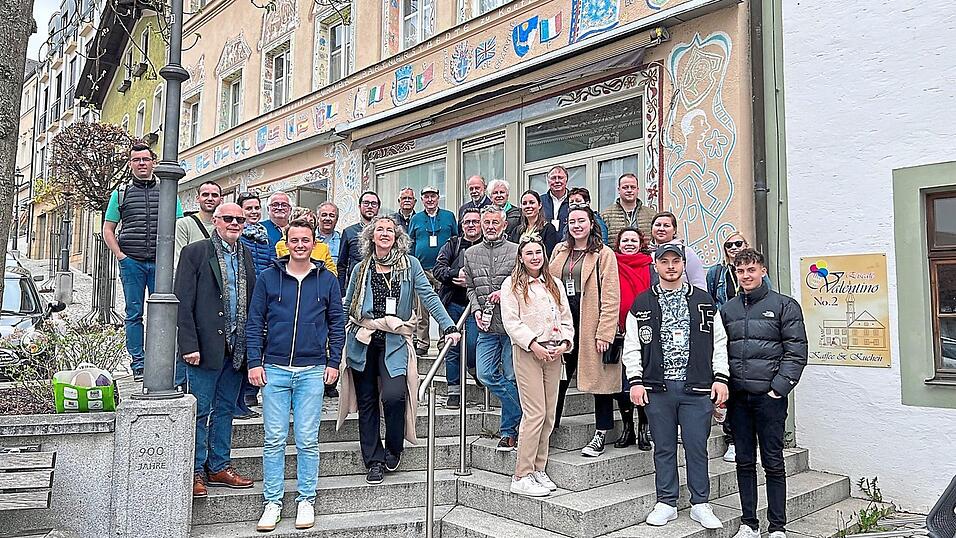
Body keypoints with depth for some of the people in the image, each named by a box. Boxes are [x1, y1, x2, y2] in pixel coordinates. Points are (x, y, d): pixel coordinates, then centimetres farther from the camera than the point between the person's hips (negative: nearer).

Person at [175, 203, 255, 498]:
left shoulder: (246, 256, 12)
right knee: (201, 410, 2)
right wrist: (189, 346, -15)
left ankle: (219, 466, 25)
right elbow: (183, 303, -9)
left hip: (237, 347, 6)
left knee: (225, 408, 14)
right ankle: (195, 471, 14)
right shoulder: (195, 252, -4)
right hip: (207, 346, -5)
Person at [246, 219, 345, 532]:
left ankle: (306, 501, 16)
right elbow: (254, 323, 5)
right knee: (274, 439, 3)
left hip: (313, 371, 0)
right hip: (274, 369, 0)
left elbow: (337, 323, 9)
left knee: (307, 440, 4)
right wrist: (254, 362, -3)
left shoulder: (327, 280, 6)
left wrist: (334, 362, 2)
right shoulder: (268, 278, 5)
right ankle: (273, 502, 15)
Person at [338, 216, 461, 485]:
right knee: (367, 401, 5)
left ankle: (393, 449, 9)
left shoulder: (410, 264, 3)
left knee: (393, 395, -18)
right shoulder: (361, 270, 10)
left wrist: (448, 326, -10)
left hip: (394, 341, -2)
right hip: (363, 342, 3)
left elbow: (429, 297, -1)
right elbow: (347, 308, 15)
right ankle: (374, 460, 18)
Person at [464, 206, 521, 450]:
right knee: (485, 375, -4)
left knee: (512, 378, 1)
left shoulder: (517, 251, 0)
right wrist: (476, 310, 0)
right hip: (487, 328, 4)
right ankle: (525, 408, 15)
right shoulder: (471, 254, 13)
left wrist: (506, 292, -14)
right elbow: (470, 287, 16)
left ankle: (508, 431, 17)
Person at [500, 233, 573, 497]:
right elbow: (511, 321, -8)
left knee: (549, 414, 7)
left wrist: (565, 342, -2)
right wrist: (534, 344, -16)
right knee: (535, 413, -10)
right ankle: (521, 477, -3)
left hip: (553, 354, 6)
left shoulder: (554, 284, 17)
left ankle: (538, 470, 18)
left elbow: (566, 317, 15)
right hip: (527, 352, -6)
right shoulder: (513, 284, 0)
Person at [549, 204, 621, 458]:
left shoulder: (604, 254, -5)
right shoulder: (560, 250, 12)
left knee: (599, 378, 4)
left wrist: (604, 332, -16)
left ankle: (600, 436, 15)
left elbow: (610, 297, -10)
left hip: (592, 325, -5)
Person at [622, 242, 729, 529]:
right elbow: (631, 346, 4)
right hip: (657, 388, 0)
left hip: (697, 388, 0)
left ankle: (700, 504, 18)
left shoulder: (704, 301, 8)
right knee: (664, 448, 9)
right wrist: (636, 381, -3)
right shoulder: (642, 304, 5)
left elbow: (719, 342, 8)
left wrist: (720, 378, 1)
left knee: (697, 447, 5)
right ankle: (666, 503, 20)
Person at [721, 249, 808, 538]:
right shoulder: (727, 310, 11)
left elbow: (797, 352, -6)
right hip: (737, 397, 4)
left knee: (773, 463, 3)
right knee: (744, 462, 10)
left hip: (770, 397, -4)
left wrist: (778, 388, -13)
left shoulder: (784, 305, -1)